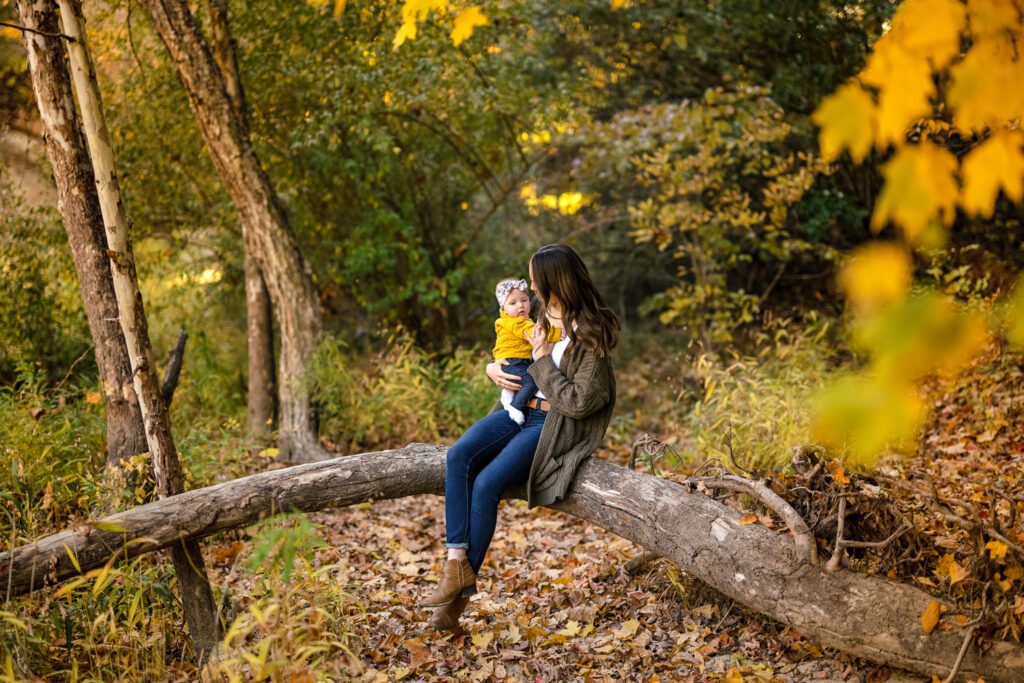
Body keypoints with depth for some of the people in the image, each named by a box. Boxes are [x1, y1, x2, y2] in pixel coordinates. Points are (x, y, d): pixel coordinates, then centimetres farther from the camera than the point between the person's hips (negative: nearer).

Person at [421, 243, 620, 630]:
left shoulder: (590, 336, -13)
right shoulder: (546, 317, 11)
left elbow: (578, 403, -18)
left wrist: (543, 360, -14)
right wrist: (494, 369, 4)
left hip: (553, 425, -8)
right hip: (520, 409, 8)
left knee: (487, 485, -23)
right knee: (459, 456, -20)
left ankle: (462, 592, -11)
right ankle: (457, 561, -24)